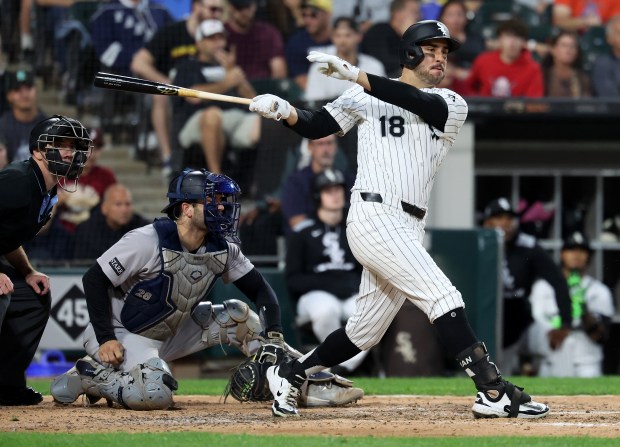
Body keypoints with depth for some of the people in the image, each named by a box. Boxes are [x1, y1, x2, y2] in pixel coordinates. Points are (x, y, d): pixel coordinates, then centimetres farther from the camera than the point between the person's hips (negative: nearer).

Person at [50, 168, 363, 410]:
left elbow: (260, 289, 0)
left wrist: (274, 336, -18)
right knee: (155, 395, -34)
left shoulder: (222, 248, -5)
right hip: (122, 334, -7)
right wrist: (105, 339, -26)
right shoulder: (147, 242, -24)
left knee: (238, 316, -2)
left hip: (172, 334, 7)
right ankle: (90, 376, -10)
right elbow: (94, 280, -20)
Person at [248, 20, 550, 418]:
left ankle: (289, 375, 30)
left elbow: (417, 103, -10)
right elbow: (315, 127, 7)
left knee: (365, 332, 12)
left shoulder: (453, 106, 10)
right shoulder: (367, 96, 8)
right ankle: (495, 393, -21)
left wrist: (353, 74, -18)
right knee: (442, 297, -18)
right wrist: (285, 111, -14)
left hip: (408, 230, 5)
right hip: (374, 217, -5)